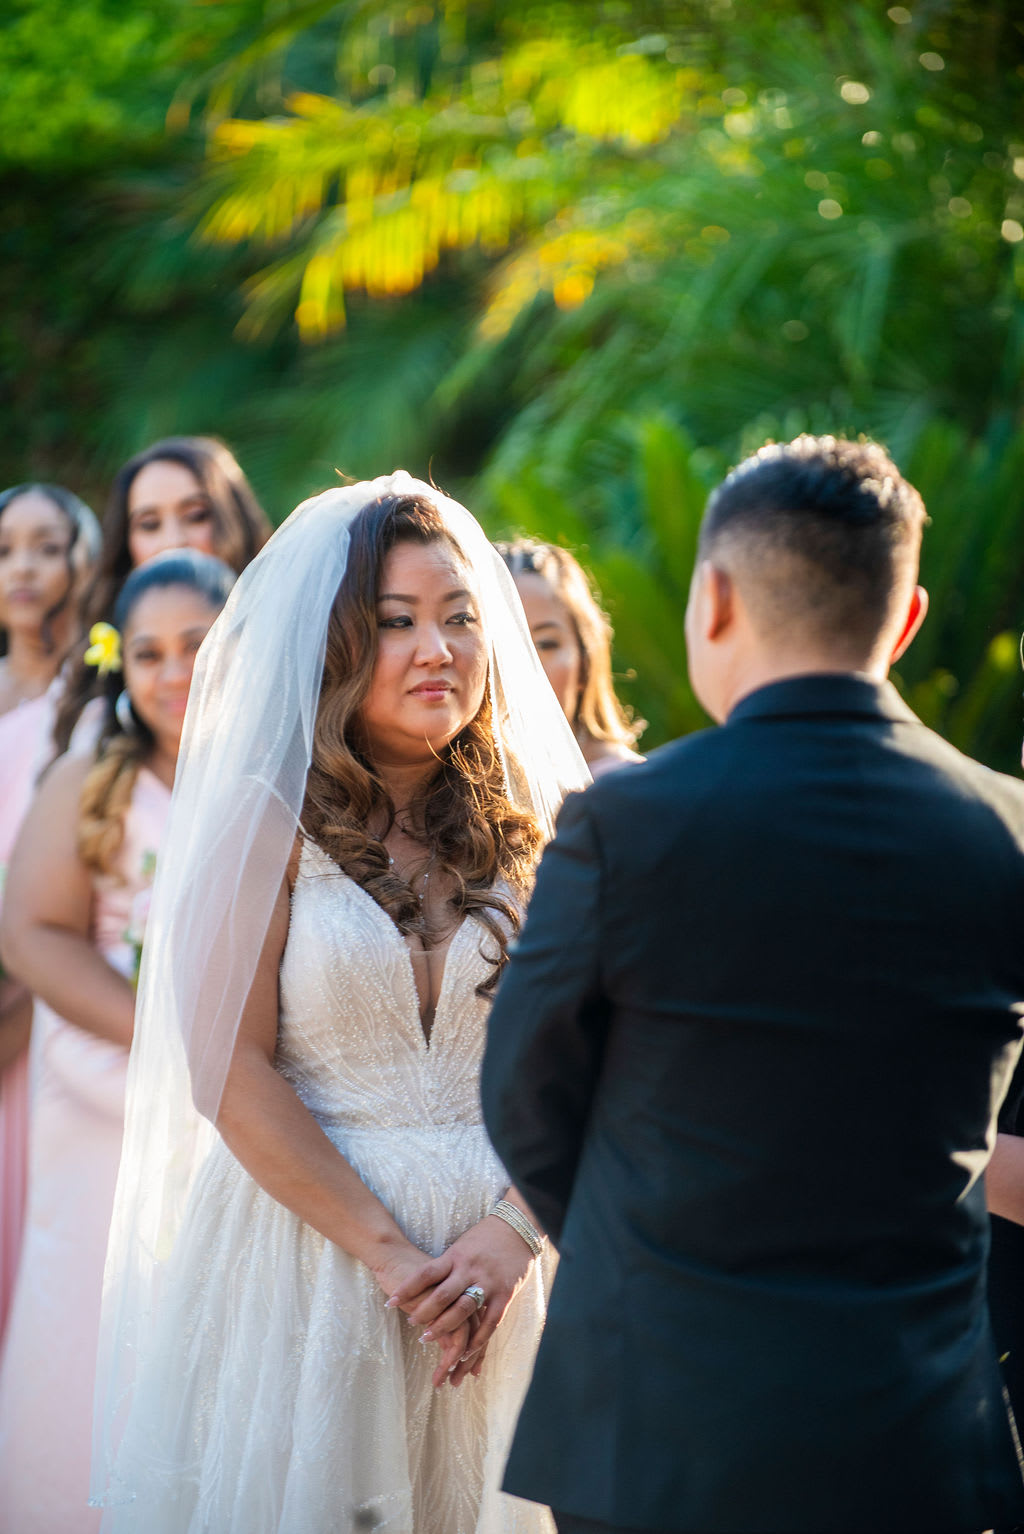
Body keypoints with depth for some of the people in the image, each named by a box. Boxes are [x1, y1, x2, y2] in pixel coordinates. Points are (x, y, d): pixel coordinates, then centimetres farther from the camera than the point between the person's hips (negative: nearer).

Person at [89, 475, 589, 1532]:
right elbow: (229, 1074, -11)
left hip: (495, 1251, 3)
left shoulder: (525, 828, 6)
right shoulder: (269, 820, -5)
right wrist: (390, 1253, -14)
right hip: (303, 1238, -3)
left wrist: (513, 1232, -13)